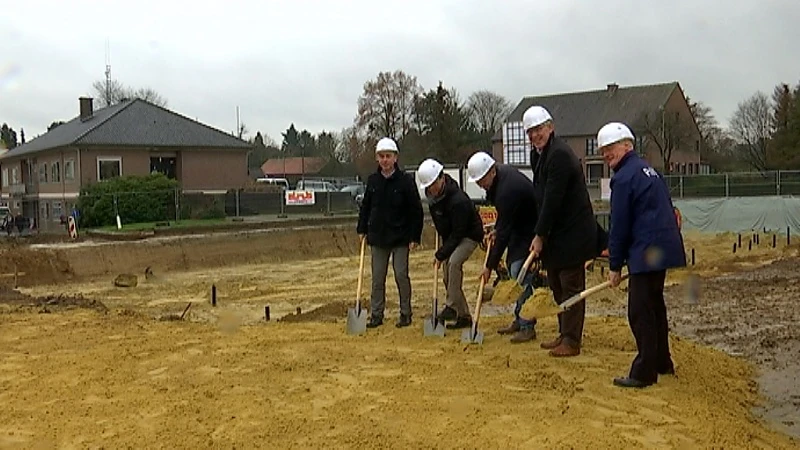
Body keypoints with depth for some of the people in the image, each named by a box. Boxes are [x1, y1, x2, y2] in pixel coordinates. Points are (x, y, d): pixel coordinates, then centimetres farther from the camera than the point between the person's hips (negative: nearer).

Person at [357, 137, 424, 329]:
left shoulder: (405, 181, -7)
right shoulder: (372, 180, 5)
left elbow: (416, 211, -5)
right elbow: (365, 207, 16)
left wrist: (415, 237, -8)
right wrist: (362, 230, 10)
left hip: (400, 238, -4)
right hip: (378, 237, 4)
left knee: (401, 275, -1)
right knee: (377, 278, 7)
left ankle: (405, 313, 13)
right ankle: (376, 314, 16)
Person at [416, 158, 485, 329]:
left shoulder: (459, 200, -32)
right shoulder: (432, 194, -7)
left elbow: (457, 233, -28)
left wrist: (440, 254, -25)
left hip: (470, 235, -9)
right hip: (450, 236, 9)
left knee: (454, 262, -30)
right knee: (447, 272, 4)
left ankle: (452, 307, -24)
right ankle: (463, 316, 11)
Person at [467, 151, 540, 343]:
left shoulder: (507, 191, -31)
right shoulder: (503, 171, -1)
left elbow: (504, 233, -27)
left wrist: (490, 266, -21)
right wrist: (497, 228, 9)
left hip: (529, 232, -11)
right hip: (519, 228, 11)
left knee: (520, 276, -13)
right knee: (513, 269, 12)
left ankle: (527, 327, -6)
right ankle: (519, 320, 20)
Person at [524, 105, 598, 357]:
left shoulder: (559, 154, -20)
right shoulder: (538, 154, 11)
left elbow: (553, 199, -23)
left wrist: (540, 235, -19)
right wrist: (541, 234, 10)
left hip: (572, 233, -10)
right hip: (556, 233, 10)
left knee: (571, 288, -3)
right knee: (557, 286, 17)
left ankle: (571, 341, 5)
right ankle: (564, 334, 29)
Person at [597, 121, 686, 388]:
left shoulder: (624, 177, -12)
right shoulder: (648, 170, 18)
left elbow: (620, 225, -12)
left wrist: (615, 265, -4)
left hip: (647, 253, -10)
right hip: (664, 248, 10)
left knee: (640, 312, -4)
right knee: (654, 305, 19)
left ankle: (644, 373, 0)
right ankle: (661, 363, 30)